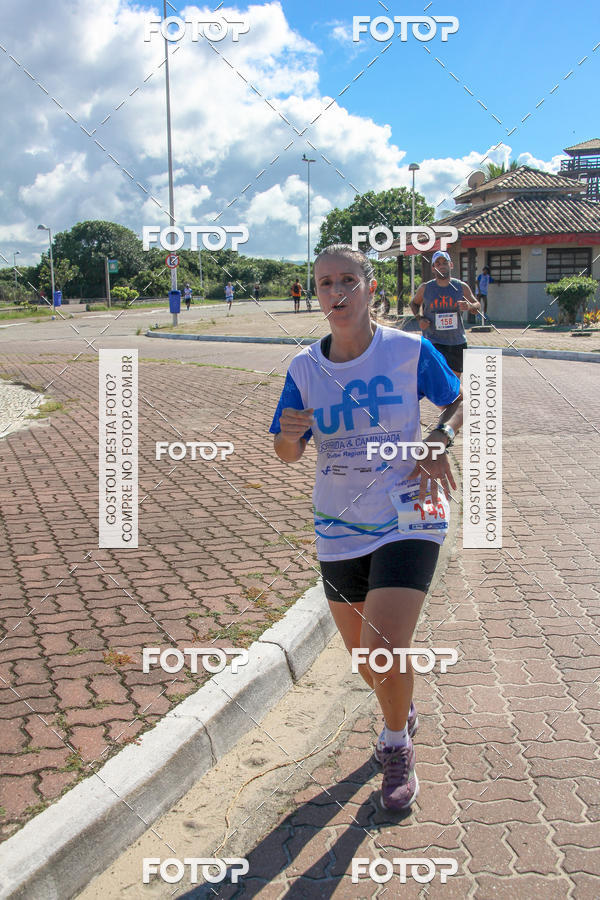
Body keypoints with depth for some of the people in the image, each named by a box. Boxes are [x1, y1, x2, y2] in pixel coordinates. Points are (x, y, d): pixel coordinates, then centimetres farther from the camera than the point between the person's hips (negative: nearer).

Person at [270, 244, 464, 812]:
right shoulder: (304, 368, -3)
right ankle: (402, 713, 49)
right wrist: (290, 435, -20)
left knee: (387, 646, -16)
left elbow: (458, 403, 7)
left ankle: (397, 744, 15)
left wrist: (439, 441, -12)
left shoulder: (410, 351, -10)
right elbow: (287, 455, 3)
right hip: (340, 529, 4)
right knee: (363, 655, 15)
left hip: (408, 520, -3)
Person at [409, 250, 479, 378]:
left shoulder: (462, 287, 1)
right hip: (433, 342, -2)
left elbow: (477, 305, 10)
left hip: (457, 342, 3)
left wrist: (470, 306, -15)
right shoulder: (425, 288, 0)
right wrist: (420, 318, -3)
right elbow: (414, 303, 17)